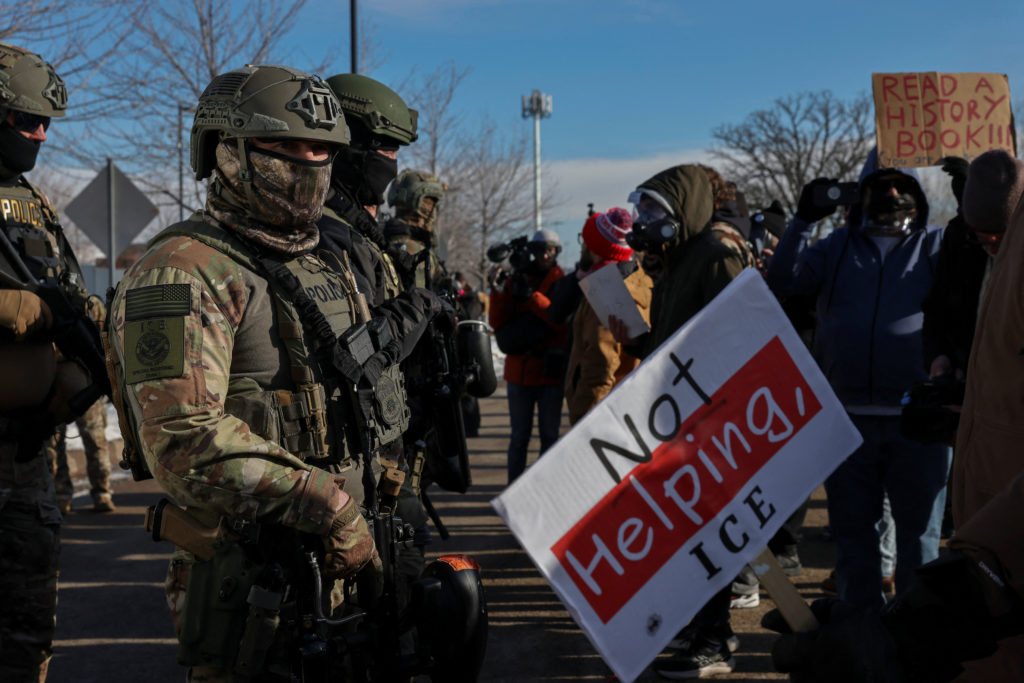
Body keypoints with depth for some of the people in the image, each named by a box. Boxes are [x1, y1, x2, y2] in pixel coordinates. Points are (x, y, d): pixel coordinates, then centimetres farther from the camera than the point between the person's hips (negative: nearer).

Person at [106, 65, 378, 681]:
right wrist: (330, 509, -23)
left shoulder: (328, 267, 15)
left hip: (338, 558, 8)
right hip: (244, 564, -8)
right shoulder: (182, 274, -13)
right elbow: (184, 441, -24)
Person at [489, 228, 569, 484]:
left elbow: (564, 323, -14)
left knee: (549, 435, 5)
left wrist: (533, 297, -20)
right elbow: (497, 322, 1)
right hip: (520, 369, 1)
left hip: (550, 369, -1)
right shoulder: (517, 280, 8)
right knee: (519, 435, 5)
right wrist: (501, 289, -12)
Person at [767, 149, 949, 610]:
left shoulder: (935, 245, 9)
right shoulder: (839, 246, 14)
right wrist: (803, 220, -5)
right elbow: (782, 284, 4)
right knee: (852, 533, 11)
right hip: (847, 419, 2)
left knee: (918, 534, 5)